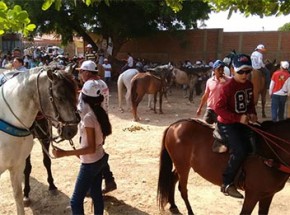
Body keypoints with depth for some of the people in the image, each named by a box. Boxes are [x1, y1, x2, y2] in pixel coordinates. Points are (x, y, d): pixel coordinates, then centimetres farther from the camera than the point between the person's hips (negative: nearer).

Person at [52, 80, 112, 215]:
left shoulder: (88, 117, -25)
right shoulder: (101, 113, 0)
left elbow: (91, 148, -26)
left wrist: (64, 153, -27)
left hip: (90, 164, -8)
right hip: (100, 159, 8)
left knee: (76, 201, 5)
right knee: (96, 195, 19)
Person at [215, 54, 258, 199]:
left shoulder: (249, 85, 5)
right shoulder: (228, 87, -17)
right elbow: (218, 108, -20)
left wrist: (252, 113, -4)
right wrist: (238, 118, -25)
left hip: (243, 122, 8)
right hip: (227, 124, -8)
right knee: (240, 151, -23)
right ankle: (227, 184, -10)